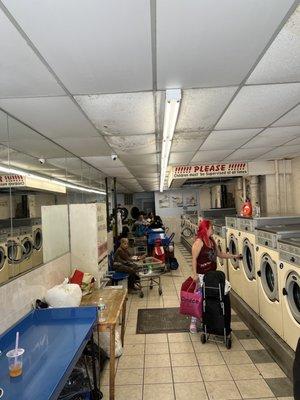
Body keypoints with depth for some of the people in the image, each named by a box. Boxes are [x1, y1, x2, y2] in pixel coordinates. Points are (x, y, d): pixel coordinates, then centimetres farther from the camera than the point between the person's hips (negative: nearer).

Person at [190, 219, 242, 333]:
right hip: (202, 275, -8)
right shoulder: (199, 242, -16)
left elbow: (220, 254, 19)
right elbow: (194, 259, -17)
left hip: (212, 273, 8)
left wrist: (234, 256, 17)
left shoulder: (212, 241, 9)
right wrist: (194, 274, -21)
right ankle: (193, 322, 13)